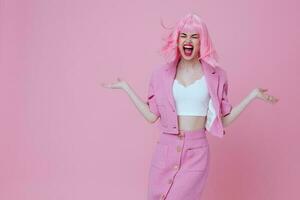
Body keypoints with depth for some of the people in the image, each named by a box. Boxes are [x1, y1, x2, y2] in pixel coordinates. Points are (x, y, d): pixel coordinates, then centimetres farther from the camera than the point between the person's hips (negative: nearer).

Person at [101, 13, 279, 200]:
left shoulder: (216, 75, 1)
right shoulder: (162, 74, 4)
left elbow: (224, 119, 3)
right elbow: (151, 115, 4)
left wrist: (253, 95, 0)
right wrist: (125, 86, 5)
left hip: (196, 151, -2)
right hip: (166, 148, 2)